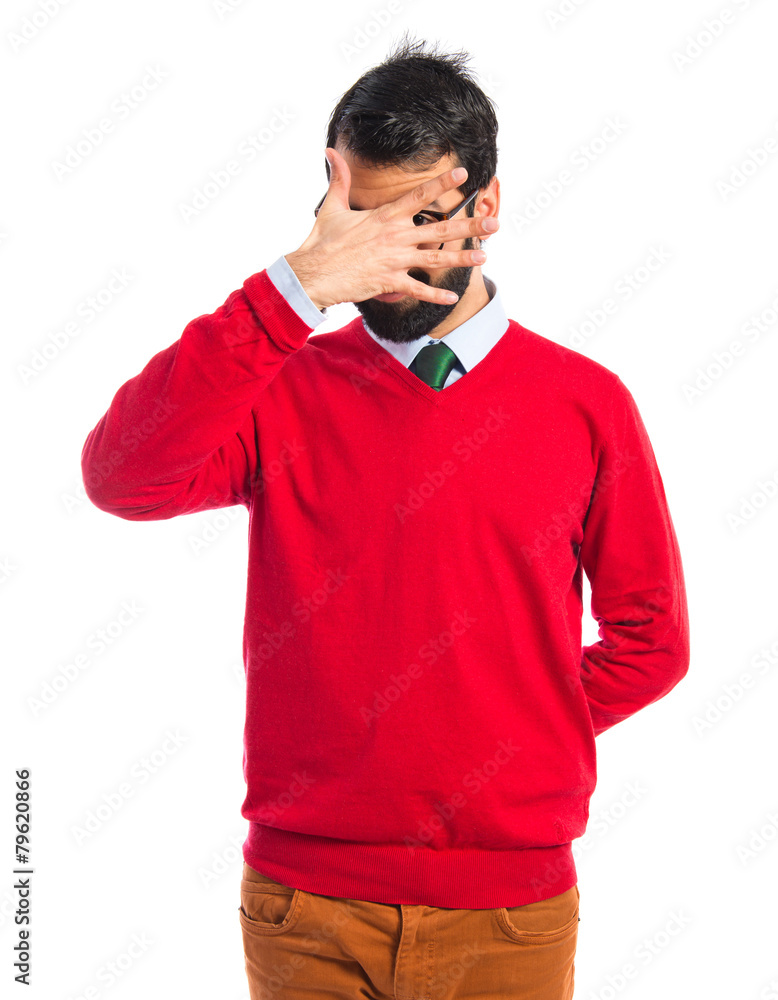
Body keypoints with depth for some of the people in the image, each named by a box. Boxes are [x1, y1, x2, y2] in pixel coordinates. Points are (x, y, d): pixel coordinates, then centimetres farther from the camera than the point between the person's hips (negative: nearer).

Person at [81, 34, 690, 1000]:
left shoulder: (585, 404, -1)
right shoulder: (283, 388, -2)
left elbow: (648, 639, 7)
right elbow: (121, 477, -21)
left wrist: (511, 741, -1)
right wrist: (297, 286, -26)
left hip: (509, 911, 0)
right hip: (305, 902, 0)